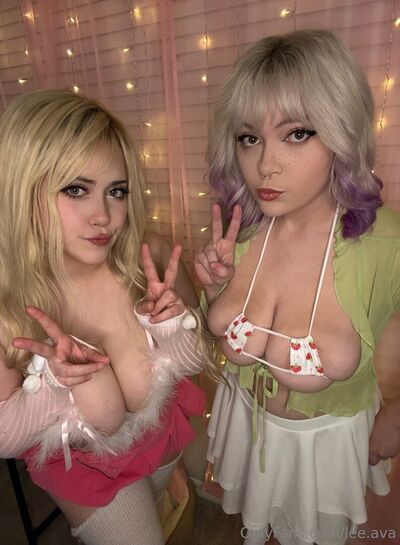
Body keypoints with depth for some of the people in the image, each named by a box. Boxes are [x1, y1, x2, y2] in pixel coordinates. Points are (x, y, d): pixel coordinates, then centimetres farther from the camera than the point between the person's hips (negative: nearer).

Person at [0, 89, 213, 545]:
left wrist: (171, 322, -34)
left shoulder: (149, 259, -27)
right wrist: (54, 378, -35)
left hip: (162, 430, 3)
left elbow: (196, 360, -14)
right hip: (79, 461, -2)